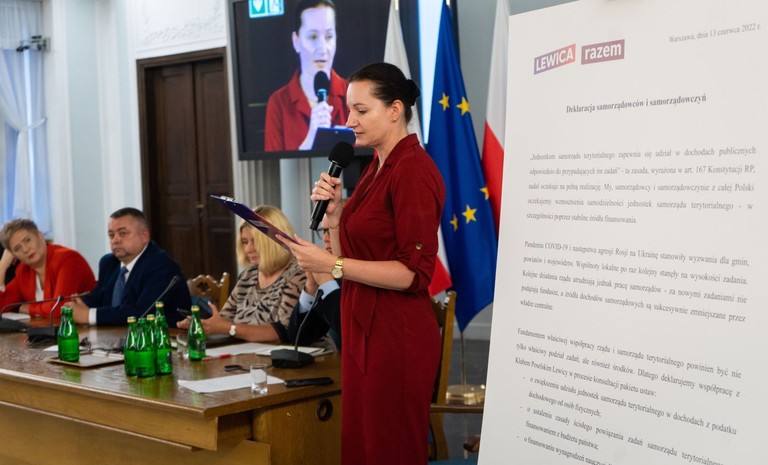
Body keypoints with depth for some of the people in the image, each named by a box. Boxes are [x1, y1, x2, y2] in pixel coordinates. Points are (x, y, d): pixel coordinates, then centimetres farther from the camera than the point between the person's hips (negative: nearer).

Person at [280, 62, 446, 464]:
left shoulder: (414, 170, -14)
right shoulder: (374, 170, 13)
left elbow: (414, 272, -19)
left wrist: (332, 265, -22)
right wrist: (333, 212, 2)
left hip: (396, 336, -9)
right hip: (363, 329, 9)